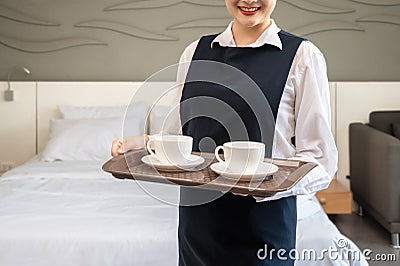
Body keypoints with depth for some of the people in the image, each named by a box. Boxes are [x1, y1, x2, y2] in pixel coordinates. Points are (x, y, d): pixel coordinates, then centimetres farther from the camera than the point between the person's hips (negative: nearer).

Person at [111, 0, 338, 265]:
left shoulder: (302, 55, -5)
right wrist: (141, 143, -7)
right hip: (197, 220, 4)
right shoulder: (195, 52, 6)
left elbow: (321, 159, -8)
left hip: (263, 224, -3)